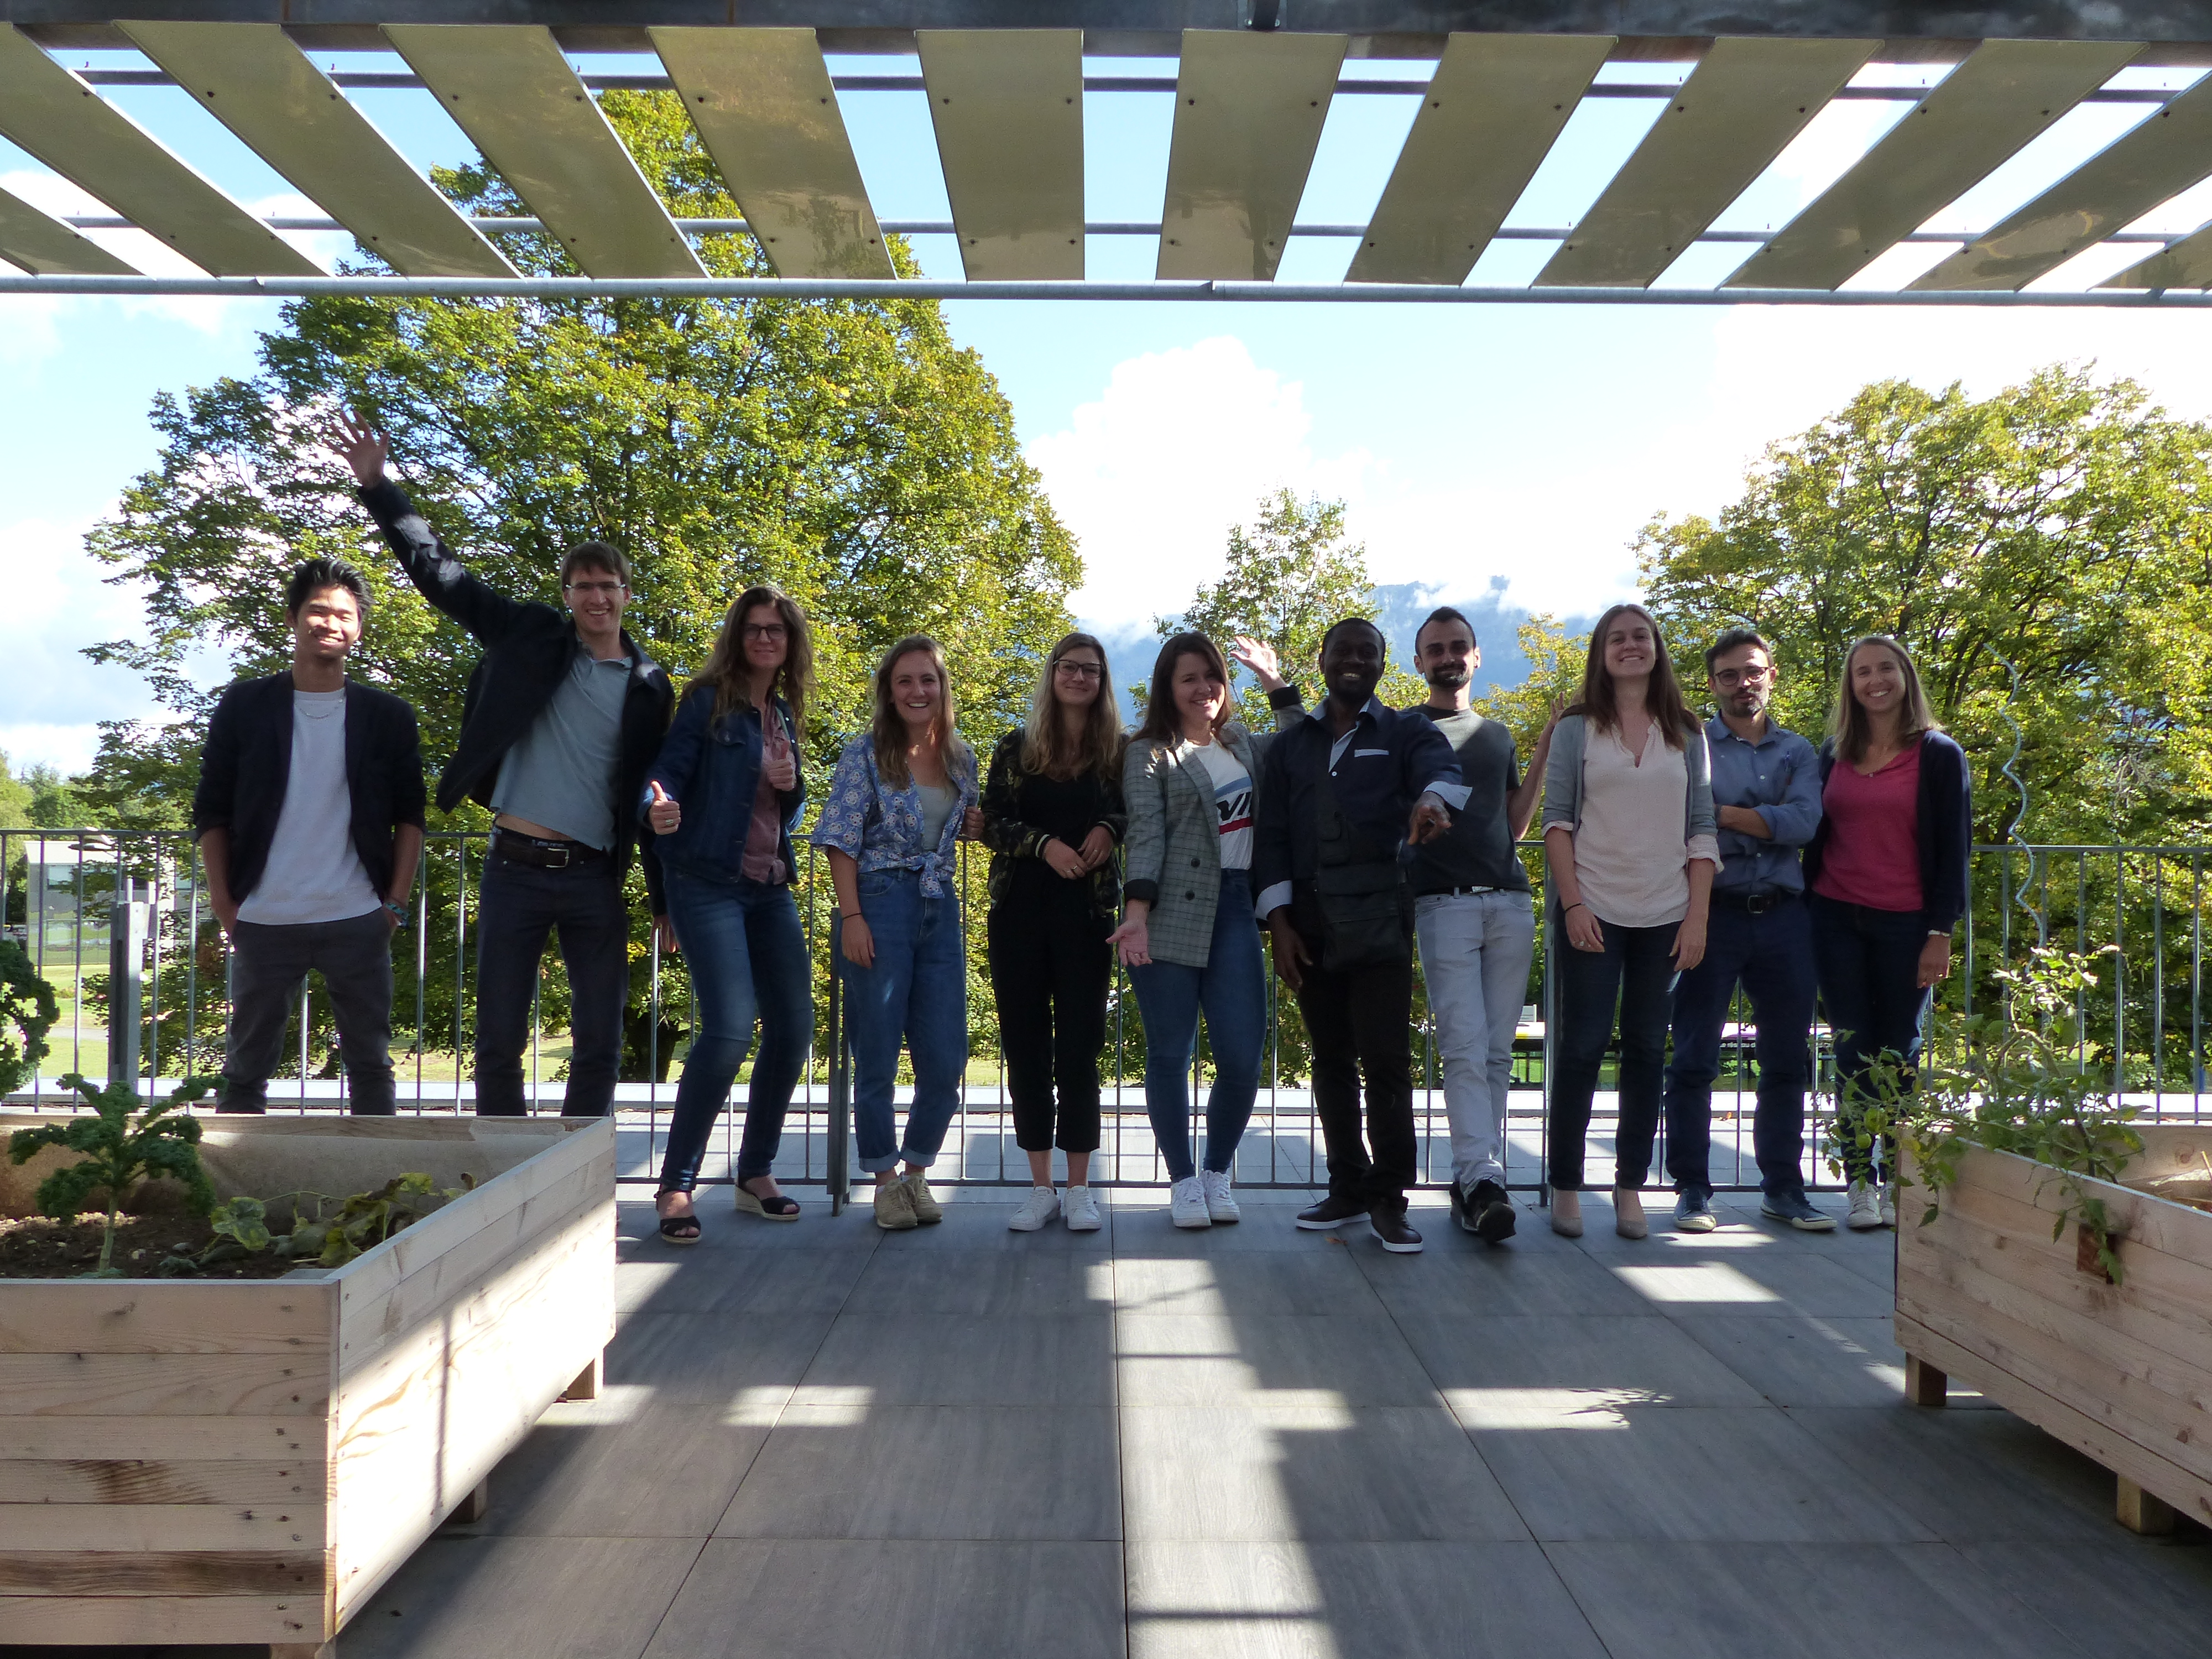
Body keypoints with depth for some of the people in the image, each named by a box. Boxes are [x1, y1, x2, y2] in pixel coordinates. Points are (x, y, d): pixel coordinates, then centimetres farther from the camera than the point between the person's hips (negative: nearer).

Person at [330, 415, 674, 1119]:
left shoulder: (650, 687, 7)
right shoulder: (529, 636, 6)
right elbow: (438, 570, 7)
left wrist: (665, 898, 7)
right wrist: (376, 485, 1)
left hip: (595, 880, 1)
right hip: (515, 871, 0)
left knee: (599, 1046, 4)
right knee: (499, 1042, 4)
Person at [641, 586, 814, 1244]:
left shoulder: (785, 715, 15)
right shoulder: (707, 701, -3)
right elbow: (667, 771, -10)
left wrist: (793, 788, -2)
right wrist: (660, 808, -33)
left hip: (770, 888, 7)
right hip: (708, 884, -7)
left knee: (793, 1027, 5)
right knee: (730, 1029, -18)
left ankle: (755, 1175, 20)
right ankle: (675, 1185, -4)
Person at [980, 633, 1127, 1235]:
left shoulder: (1119, 751, 7)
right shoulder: (1016, 748, 8)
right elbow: (992, 823, 2)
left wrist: (1110, 828, -12)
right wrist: (1044, 844, -15)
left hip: (1086, 914, -1)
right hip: (1018, 913, 1)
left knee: (1079, 1046, 0)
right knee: (1025, 1045, 4)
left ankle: (1079, 1189, 10)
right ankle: (1040, 1186, 14)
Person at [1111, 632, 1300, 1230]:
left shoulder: (1242, 744, 18)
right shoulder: (1149, 754, 4)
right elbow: (1145, 835, -6)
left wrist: (1276, 682, 21)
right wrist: (1137, 912, -18)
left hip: (1234, 913, 4)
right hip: (1170, 920, -3)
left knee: (1243, 1058, -2)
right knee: (1170, 1056, 1)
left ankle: (1218, 1172, 21)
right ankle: (1183, 1180, 18)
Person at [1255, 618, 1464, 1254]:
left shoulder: (1405, 733, 9)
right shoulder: (1291, 746, 16)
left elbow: (1439, 766, -14)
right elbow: (1271, 836, 12)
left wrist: (1434, 796, -40)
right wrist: (1279, 920, 1)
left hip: (1379, 922, -3)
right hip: (1309, 927, 3)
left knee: (1386, 1059, -8)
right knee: (1331, 1061, 9)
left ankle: (1388, 1201, 2)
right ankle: (1348, 1190, 21)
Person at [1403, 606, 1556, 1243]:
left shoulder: (1497, 734, 22)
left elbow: (1515, 824, 21)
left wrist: (1545, 751, 12)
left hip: (1510, 903, 4)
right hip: (1444, 903, -4)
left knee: (1497, 1051, 3)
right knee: (1465, 1049, -12)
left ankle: (1475, 1178, 9)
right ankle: (1481, 1179, -15)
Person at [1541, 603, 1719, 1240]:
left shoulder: (1686, 735, 10)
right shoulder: (1576, 729, 4)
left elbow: (1701, 832, 8)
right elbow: (1557, 822, 0)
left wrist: (1698, 917, 0)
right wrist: (1572, 904, -10)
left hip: (1665, 915, 2)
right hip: (1592, 911, -2)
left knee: (1646, 1050, 6)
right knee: (1581, 1047, -2)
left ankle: (1630, 1187, 15)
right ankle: (1565, 1187, 8)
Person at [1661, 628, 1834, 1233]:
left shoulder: (1797, 751, 14)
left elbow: (1804, 822, -4)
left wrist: (1725, 813, -8)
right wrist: (1765, 820, -10)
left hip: (1783, 916, 4)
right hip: (1714, 914, -3)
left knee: (1788, 1058, 8)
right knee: (1695, 1058, -2)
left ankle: (1783, 1188, 21)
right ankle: (1693, 1189, 8)